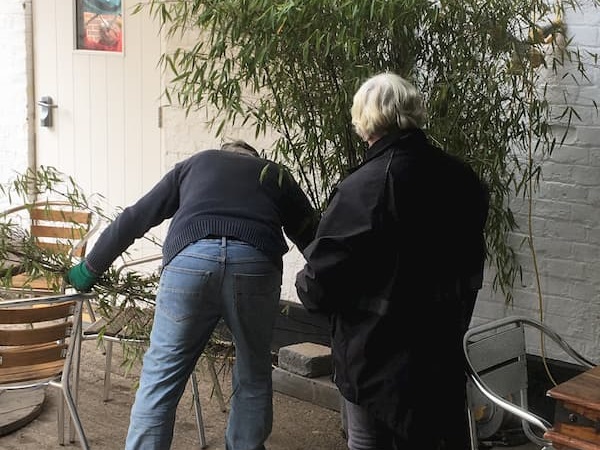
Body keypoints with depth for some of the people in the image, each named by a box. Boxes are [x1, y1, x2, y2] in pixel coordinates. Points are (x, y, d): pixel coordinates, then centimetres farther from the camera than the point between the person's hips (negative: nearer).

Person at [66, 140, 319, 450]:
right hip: (255, 262, 0)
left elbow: (133, 220, 28)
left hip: (189, 259, 0)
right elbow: (312, 236, 29)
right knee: (253, 380, 17)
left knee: (160, 379, 7)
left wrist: (89, 270, 36)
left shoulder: (194, 164, 31)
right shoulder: (276, 175, 31)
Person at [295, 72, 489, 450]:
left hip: (379, 352, -5)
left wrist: (305, 285, 4)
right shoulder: (462, 179, -1)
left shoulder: (363, 188, -22)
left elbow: (322, 276, -18)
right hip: (443, 345, 6)